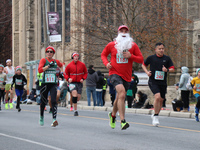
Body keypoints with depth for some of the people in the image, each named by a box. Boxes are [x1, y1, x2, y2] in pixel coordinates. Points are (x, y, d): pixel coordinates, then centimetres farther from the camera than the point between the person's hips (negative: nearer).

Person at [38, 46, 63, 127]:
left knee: (53, 101, -14)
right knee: (44, 101, 10)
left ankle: (54, 120, -21)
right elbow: (39, 70, -17)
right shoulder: (43, 60, -1)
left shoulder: (56, 61, 10)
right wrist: (49, 65, -20)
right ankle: (41, 117, 35)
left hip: (53, 84, 1)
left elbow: (61, 65, 35)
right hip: (45, 84, -1)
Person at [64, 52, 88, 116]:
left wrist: (83, 78, -3)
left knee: (78, 98, 3)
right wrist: (68, 78, -10)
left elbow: (85, 73, 14)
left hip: (79, 83, 2)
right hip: (72, 82, -2)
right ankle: (75, 110, -20)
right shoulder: (69, 65, -1)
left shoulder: (82, 65, 2)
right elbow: (65, 74, 10)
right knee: (74, 93, -24)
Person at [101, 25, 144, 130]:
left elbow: (141, 59, 3)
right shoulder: (111, 45, 2)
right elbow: (103, 54, 17)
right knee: (121, 92, -27)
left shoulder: (133, 45, 3)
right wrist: (106, 63, -3)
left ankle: (113, 115, 46)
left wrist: (131, 56, -14)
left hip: (126, 76, 3)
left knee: (120, 98, 16)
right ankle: (123, 121, -29)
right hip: (114, 73, -3)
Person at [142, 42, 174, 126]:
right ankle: (156, 116, -10)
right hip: (153, 81, -3)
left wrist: (167, 70, -16)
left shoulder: (167, 58, 4)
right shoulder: (151, 58, 0)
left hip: (163, 82, 3)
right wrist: (147, 72, -2)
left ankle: (155, 116, 32)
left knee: (161, 100, 10)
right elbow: (143, 65, 16)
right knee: (157, 96, -23)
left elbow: (172, 69, 5)